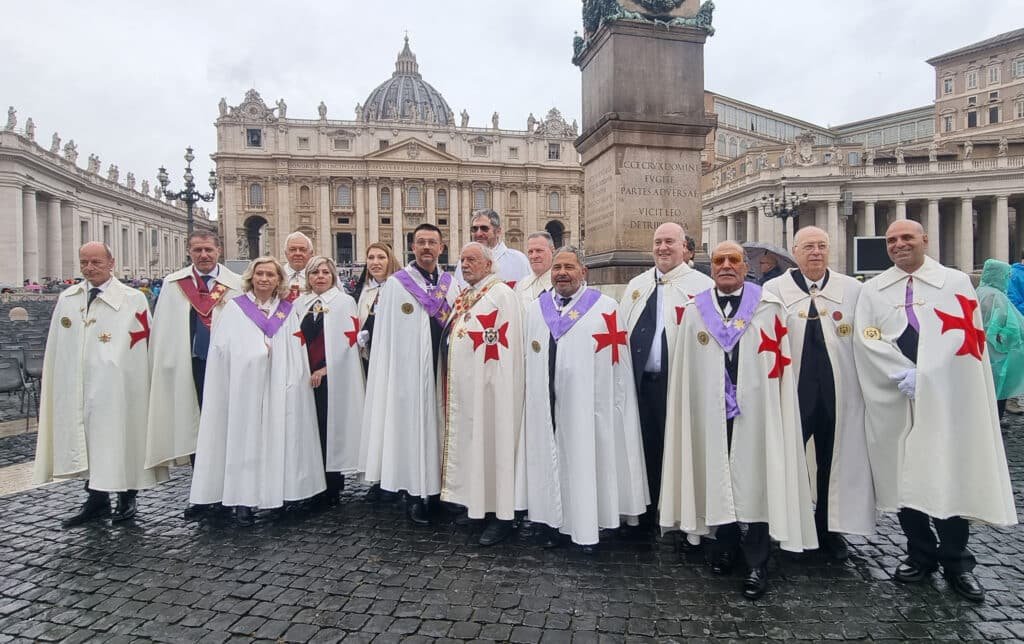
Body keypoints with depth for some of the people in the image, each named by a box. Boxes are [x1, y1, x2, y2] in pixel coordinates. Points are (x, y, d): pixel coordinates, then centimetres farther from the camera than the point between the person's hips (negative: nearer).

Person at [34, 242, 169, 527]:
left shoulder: (132, 300, -5)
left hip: (115, 388, -4)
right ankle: (97, 499, 22)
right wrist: (53, 386, 10)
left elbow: (141, 346, -5)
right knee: (84, 440, 10)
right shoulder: (67, 298, 9)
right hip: (76, 386, 5)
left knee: (117, 439, 3)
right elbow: (56, 348, 12)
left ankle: (127, 498, 18)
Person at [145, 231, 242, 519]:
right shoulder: (173, 284, 9)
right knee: (193, 430, 8)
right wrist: (164, 367, 3)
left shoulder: (236, 285, 3)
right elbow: (162, 329, 8)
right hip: (188, 368, 2)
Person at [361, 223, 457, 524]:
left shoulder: (450, 284, 10)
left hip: (444, 371, 4)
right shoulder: (396, 284, -1)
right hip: (410, 372, -3)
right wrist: (388, 379, -8)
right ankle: (418, 496, 15)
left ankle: (438, 492, 23)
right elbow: (385, 337, -3)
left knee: (440, 429, 10)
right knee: (414, 428, 2)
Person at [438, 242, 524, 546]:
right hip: (460, 386, 9)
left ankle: (501, 515, 7)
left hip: (486, 385, -8)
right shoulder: (463, 296, 17)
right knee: (468, 442, 12)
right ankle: (475, 505, 24)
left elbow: (504, 345, -16)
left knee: (490, 441, -3)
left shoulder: (501, 294, -10)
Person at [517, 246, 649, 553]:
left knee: (585, 462, 5)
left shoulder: (605, 308, -2)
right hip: (544, 406, 4)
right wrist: (532, 398, 8)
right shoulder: (536, 308, 11)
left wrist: (615, 409, -6)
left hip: (588, 407, -3)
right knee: (549, 460, 10)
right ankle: (552, 522, 26)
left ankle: (587, 529, 20)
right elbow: (529, 359, 13)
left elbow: (618, 365, -3)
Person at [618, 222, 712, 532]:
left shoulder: (702, 285, -2)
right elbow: (621, 330, 15)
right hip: (641, 382, 5)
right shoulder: (636, 285, 15)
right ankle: (648, 516, 27)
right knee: (646, 449, 12)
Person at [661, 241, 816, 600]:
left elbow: (781, 365, 0)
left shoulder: (769, 308, 1)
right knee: (717, 476, 11)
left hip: (756, 409, -2)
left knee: (756, 479, 2)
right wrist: (692, 408, 1)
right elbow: (684, 369, 6)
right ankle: (725, 545, 32)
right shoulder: (695, 311, 6)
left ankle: (756, 562, 16)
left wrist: (772, 405, -6)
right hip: (710, 411, 2)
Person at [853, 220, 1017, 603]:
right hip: (895, 402, 2)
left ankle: (955, 560, 20)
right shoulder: (873, 290, 8)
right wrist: (905, 375, -15)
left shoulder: (956, 282, 5)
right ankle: (921, 554, 23)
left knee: (951, 477, 3)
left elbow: (963, 335, -6)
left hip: (947, 400, -1)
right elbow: (866, 340, -3)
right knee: (903, 477, 7)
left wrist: (922, 376, -16)